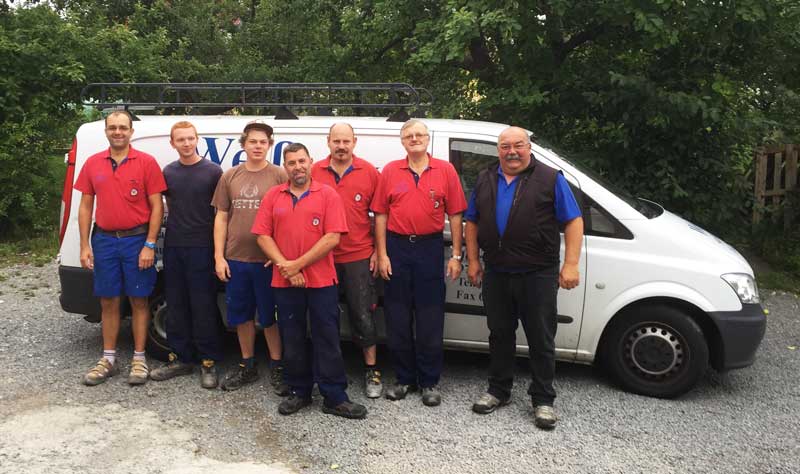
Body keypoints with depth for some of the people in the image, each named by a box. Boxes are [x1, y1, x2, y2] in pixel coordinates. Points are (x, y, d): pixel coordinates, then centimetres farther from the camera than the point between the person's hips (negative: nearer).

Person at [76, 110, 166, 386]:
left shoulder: (146, 162, -5)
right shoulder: (93, 164, 6)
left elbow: (157, 206, -6)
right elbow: (85, 206, 10)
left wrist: (149, 245, -11)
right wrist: (84, 246, 3)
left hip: (137, 240, -3)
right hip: (104, 240, 3)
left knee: (139, 301, 5)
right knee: (108, 301, 11)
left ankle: (139, 359, 15)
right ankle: (108, 359, 22)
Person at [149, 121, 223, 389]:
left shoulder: (212, 171, -3)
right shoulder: (168, 172, 9)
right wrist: (178, 225, 10)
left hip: (202, 247, -4)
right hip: (173, 246, 5)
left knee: (203, 306, -1)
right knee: (176, 305, 10)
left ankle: (208, 363, 8)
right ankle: (181, 359, 21)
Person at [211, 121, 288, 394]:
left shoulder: (279, 176, -2)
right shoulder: (230, 177, 8)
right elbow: (221, 218, 10)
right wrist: (219, 256, 3)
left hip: (268, 260, -3)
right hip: (235, 259, 4)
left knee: (270, 316, 4)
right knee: (241, 315, 13)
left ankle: (276, 368, 18)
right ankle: (247, 366, 27)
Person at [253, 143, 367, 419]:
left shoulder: (328, 195, -1)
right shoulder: (273, 196, 7)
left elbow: (332, 238, -10)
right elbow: (263, 236, 2)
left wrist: (298, 264, -13)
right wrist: (285, 267, -11)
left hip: (321, 281, -2)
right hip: (285, 283, 3)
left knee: (327, 340, 3)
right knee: (292, 340, 12)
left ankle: (335, 398, 11)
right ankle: (299, 392, 27)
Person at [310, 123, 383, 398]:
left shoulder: (369, 172, 0)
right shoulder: (314, 173, 1)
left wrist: (378, 251, 0)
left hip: (359, 258, -1)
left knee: (363, 315, 3)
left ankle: (372, 371, 17)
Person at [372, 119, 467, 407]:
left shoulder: (445, 171, 3)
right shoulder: (390, 172, 5)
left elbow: (455, 214, 3)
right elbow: (381, 215, 5)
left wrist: (456, 255, -2)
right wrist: (382, 255, -1)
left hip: (431, 247, -1)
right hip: (397, 247, 1)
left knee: (430, 320, 4)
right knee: (397, 318, 7)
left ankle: (430, 382, 17)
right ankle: (404, 378, 22)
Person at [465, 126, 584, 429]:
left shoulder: (551, 179, -3)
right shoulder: (485, 180, 10)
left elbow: (573, 221, -6)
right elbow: (472, 222, 14)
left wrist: (571, 264, -13)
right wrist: (473, 261, 8)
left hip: (538, 275, -4)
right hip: (495, 274, 4)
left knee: (541, 339, 4)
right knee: (499, 334, 14)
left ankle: (543, 400, 16)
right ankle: (498, 391, 28)